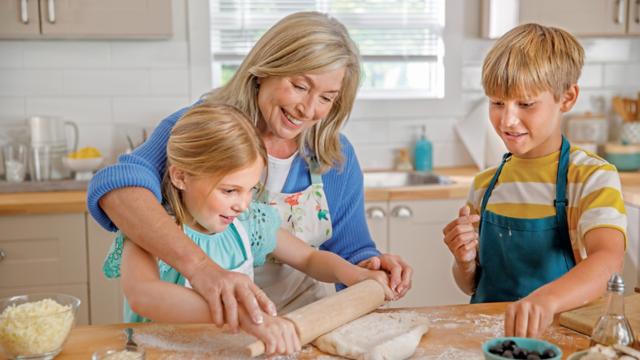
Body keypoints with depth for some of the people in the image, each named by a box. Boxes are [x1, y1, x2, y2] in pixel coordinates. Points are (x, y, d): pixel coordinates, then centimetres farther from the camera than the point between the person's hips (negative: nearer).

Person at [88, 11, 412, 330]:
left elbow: (351, 252, 7)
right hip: (204, 326, -4)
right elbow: (115, 185, -33)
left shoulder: (337, 158, -2)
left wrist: (370, 266, -17)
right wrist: (200, 266, -47)